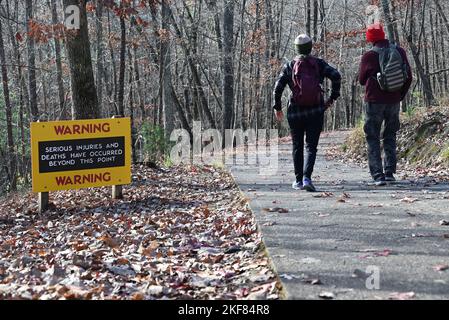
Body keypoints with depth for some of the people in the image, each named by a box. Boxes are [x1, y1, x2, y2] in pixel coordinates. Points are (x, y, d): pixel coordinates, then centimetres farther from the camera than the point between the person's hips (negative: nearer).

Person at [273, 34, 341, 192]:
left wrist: (277, 107, 7)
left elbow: (278, 87, -3)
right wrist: (333, 97, -2)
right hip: (316, 111, 0)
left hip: (295, 111, 1)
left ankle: (298, 180, 18)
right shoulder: (318, 63, 3)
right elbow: (336, 75, -10)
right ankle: (307, 177, -19)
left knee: (297, 146, 14)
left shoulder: (289, 66, 2)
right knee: (311, 146, 0)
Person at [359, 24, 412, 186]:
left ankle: (378, 175, -4)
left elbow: (362, 80, 0)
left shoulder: (369, 56, -12)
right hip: (394, 101, 4)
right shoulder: (399, 51, -1)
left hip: (374, 101, -4)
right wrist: (400, 96, 14)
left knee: (373, 139, 4)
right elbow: (408, 77, 4)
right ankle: (390, 172, 15)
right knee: (390, 137, 17)